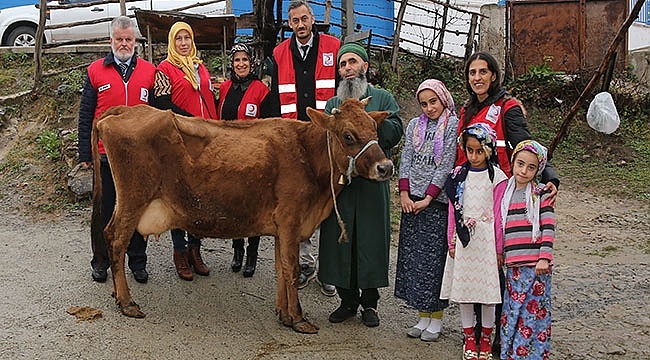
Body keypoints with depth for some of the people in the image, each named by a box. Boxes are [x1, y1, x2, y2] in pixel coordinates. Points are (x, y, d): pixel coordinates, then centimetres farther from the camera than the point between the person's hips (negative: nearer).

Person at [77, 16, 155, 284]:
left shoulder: (149, 72, 5)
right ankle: (101, 262, 23)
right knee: (105, 210, 9)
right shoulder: (96, 71, 4)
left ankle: (138, 262, 21)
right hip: (106, 154, 0)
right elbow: (85, 116, 4)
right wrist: (85, 154, 0)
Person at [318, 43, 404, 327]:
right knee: (340, 239, 3)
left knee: (371, 239, 0)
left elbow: (395, 133, -5)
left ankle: (370, 303, 13)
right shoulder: (332, 104, 19)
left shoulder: (383, 98, 10)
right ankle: (347, 300, 17)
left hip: (373, 180, -3)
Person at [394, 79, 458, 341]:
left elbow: (446, 166, -9)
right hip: (411, 201, 5)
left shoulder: (453, 125, -3)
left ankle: (436, 320, 10)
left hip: (437, 202, -5)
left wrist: (428, 199, -12)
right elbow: (405, 160, 8)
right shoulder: (415, 125, 12)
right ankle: (422, 317, 17)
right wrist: (404, 194, -4)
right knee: (412, 258, 6)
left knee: (434, 259, -1)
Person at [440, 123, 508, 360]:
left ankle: (485, 338, 20)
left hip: (486, 239, -3)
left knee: (487, 287, 3)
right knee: (463, 287, 7)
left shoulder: (497, 177, -4)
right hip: (463, 239, 3)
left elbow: (498, 215, -3)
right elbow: (453, 211, 7)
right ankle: (469, 338, 21)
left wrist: (499, 248, -2)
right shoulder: (458, 175, 5)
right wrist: (452, 242, 6)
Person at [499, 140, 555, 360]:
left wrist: (544, 258, -16)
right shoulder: (506, 194, 13)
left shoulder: (540, 195, -1)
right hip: (513, 266, 5)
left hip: (536, 266, -5)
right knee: (511, 312, 9)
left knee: (533, 311, -2)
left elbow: (548, 228, -8)